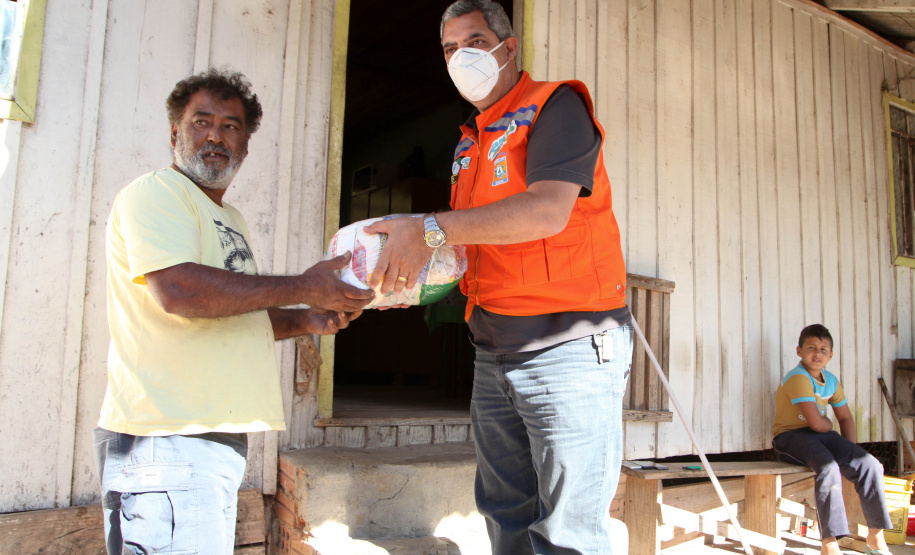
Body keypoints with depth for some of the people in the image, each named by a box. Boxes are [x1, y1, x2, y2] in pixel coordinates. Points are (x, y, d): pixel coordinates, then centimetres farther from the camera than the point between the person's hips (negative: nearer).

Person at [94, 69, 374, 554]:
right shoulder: (155, 192, -6)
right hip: (167, 439, -9)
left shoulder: (231, 220, 24)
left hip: (218, 436, 9)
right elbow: (177, 291, -23)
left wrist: (305, 322, 10)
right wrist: (302, 287, -17)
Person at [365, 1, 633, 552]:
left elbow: (547, 211, -22)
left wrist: (431, 229, -22)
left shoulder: (555, 106, -5)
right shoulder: (470, 143, 20)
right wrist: (418, 265, 3)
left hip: (570, 346, -7)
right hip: (495, 355, 8)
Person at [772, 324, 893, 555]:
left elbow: (846, 418, 17)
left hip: (821, 434, 8)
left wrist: (852, 453, 5)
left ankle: (875, 536, 7)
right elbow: (816, 423, -23)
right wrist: (829, 424, 1)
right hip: (790, 436, -8)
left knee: (870, 465, -8)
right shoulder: (798, 378, -18)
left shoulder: (831, 381, 11)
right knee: (829, 468, -34)